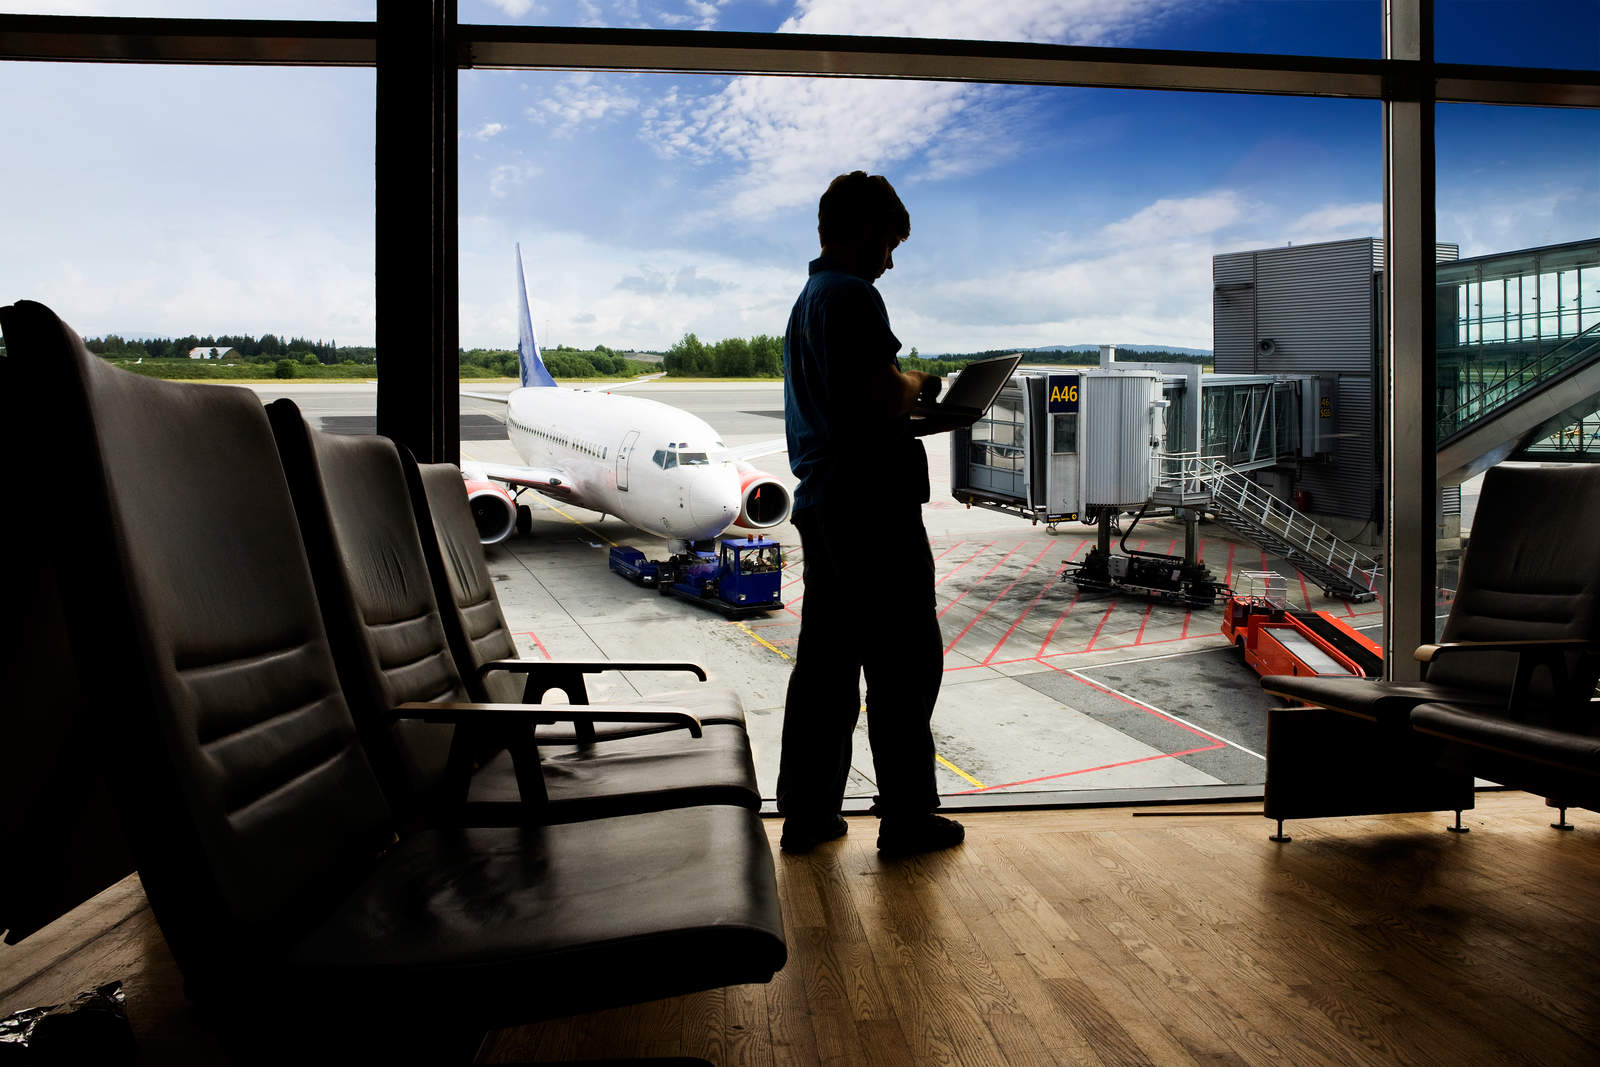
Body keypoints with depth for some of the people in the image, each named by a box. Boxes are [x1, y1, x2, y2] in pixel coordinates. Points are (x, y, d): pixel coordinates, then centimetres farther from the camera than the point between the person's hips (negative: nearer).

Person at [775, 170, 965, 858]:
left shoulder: (805, 300, 20)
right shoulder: (853, 294, -11)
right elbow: (884, 399, -21)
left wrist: (906, 402, 16)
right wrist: (920, 386, -1)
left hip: (819, 501, 10)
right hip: (871, 503, -10)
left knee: (825, 660, 12)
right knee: (905, 660, 0)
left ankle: (808, 813, 19)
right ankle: (906, 818, 9)